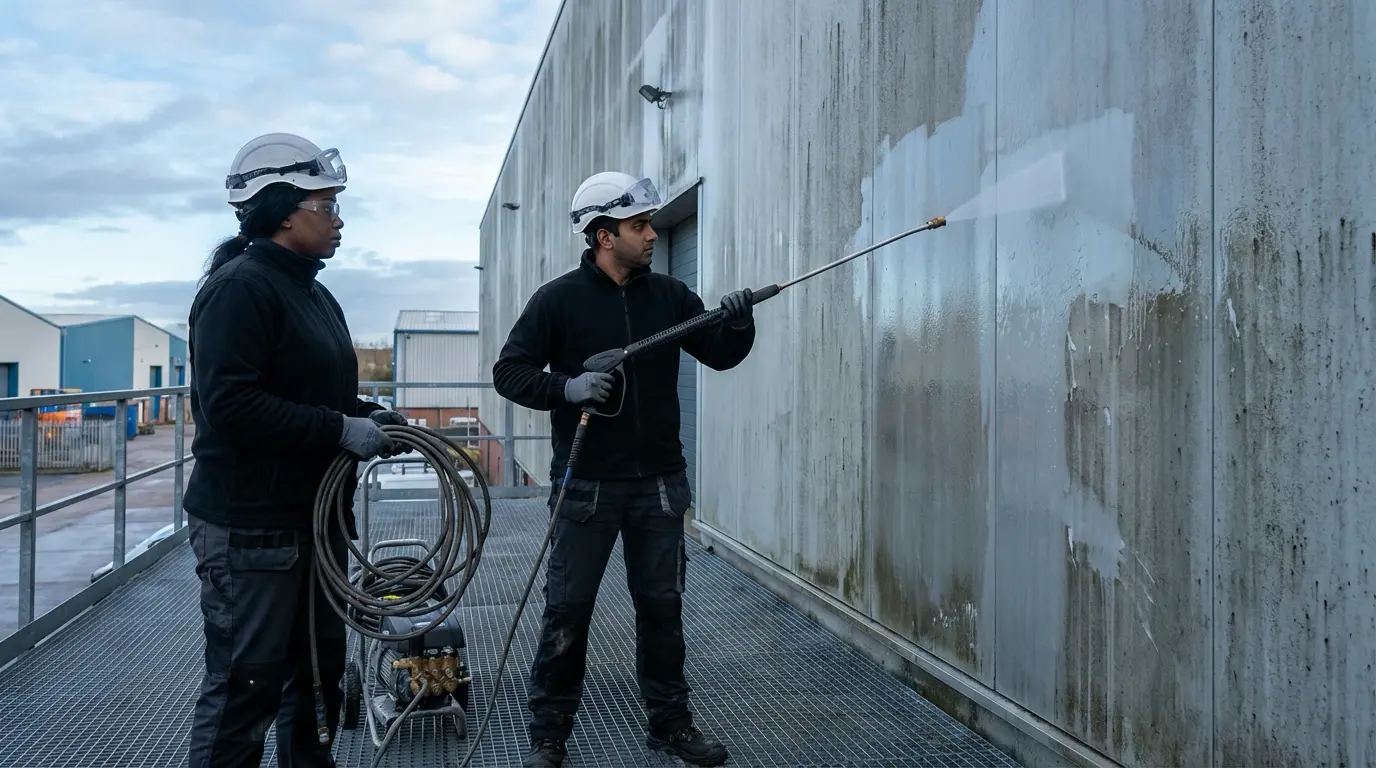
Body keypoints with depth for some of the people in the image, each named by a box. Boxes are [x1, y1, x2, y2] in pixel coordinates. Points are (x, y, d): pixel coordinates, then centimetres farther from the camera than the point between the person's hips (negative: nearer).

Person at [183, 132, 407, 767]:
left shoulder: (312, 293, 16)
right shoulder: (239, 287, -14)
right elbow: (229, 403, -25)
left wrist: (366, 417, 6)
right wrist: (341, 429, -22)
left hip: (315, 517, 10)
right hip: (251, 528, -10)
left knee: (318, 668, 19)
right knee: (245, 687, -2)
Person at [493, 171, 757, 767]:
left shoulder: (669, 296, 5)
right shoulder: (558, 299, -5)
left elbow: (719, 355, 8)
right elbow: (509, 371, -5)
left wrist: (738, 325, -14)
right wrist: (566, 387, -22)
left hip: (660, 482, 3)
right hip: (586, 486, -3)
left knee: (662, 605, 12)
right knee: (567, 608, 4)